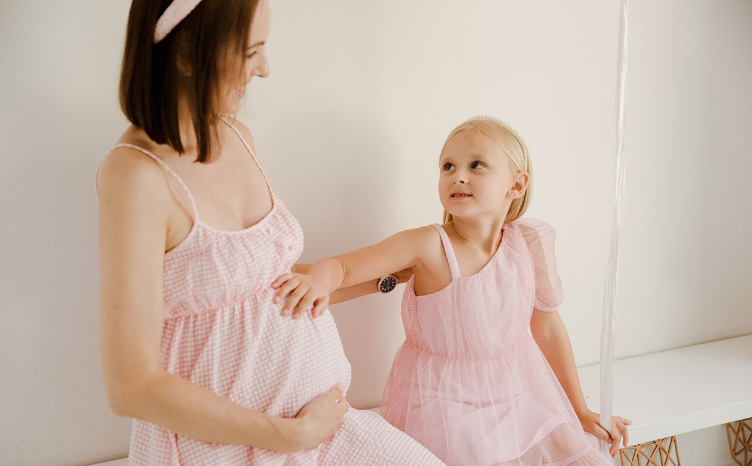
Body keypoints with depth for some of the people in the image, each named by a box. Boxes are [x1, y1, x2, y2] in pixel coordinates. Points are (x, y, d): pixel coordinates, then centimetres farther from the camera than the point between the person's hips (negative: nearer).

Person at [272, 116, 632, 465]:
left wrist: (580, 411, 11)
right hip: (444, 403, -4)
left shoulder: (527, 244, -8)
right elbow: (344, 265, -22)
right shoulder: (430, 246, -19)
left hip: (518, 393, 4)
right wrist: (319, 279, -47)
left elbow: (548, 327, 3)